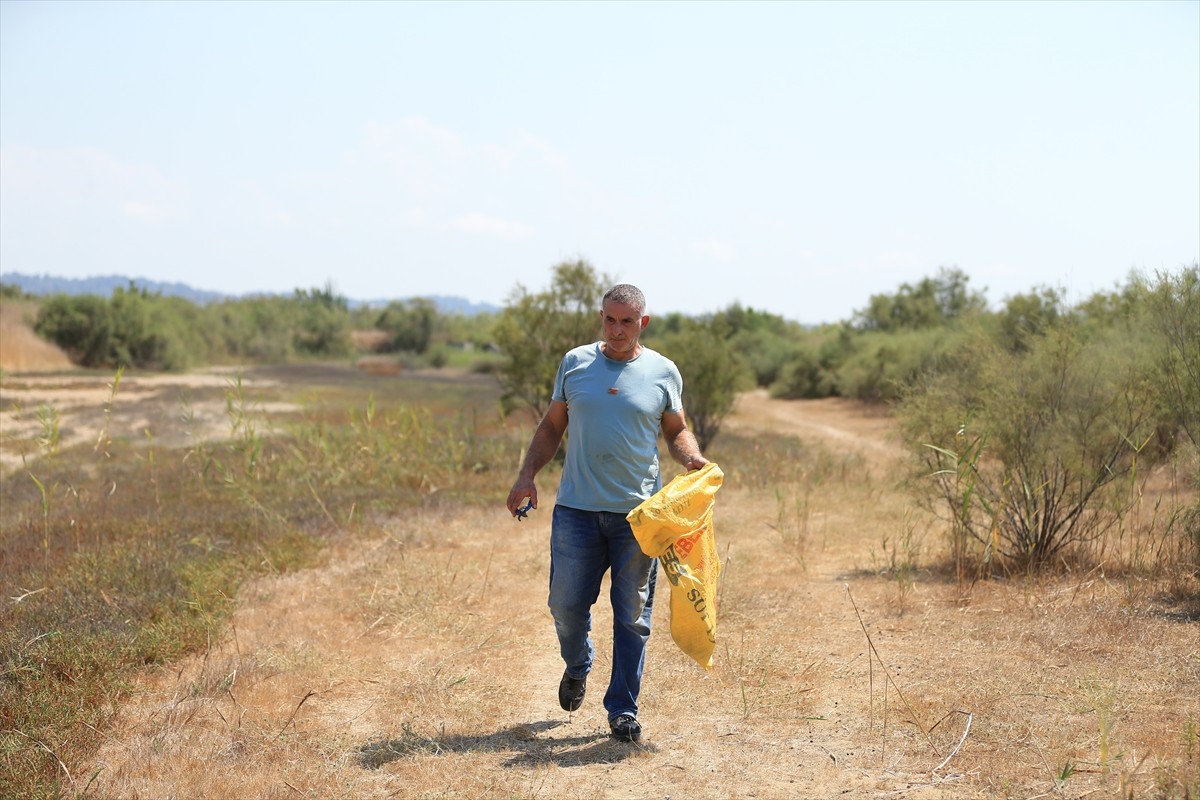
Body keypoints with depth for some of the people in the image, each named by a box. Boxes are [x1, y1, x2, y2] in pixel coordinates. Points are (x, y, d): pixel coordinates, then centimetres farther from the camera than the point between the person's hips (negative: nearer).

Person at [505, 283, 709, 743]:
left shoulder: (663, 372, 4)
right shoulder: (575, 363, 7)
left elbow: (676, 432, 13)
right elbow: (552, 426, 13)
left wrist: (693, 459, -8)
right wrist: (527, 476, 2)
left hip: (639, 511, -1)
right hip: (576, 508, 1)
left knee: (632, 614, 2)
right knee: (566, 603, 4)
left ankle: (623, 709, 12)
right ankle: (577, 667, 35)